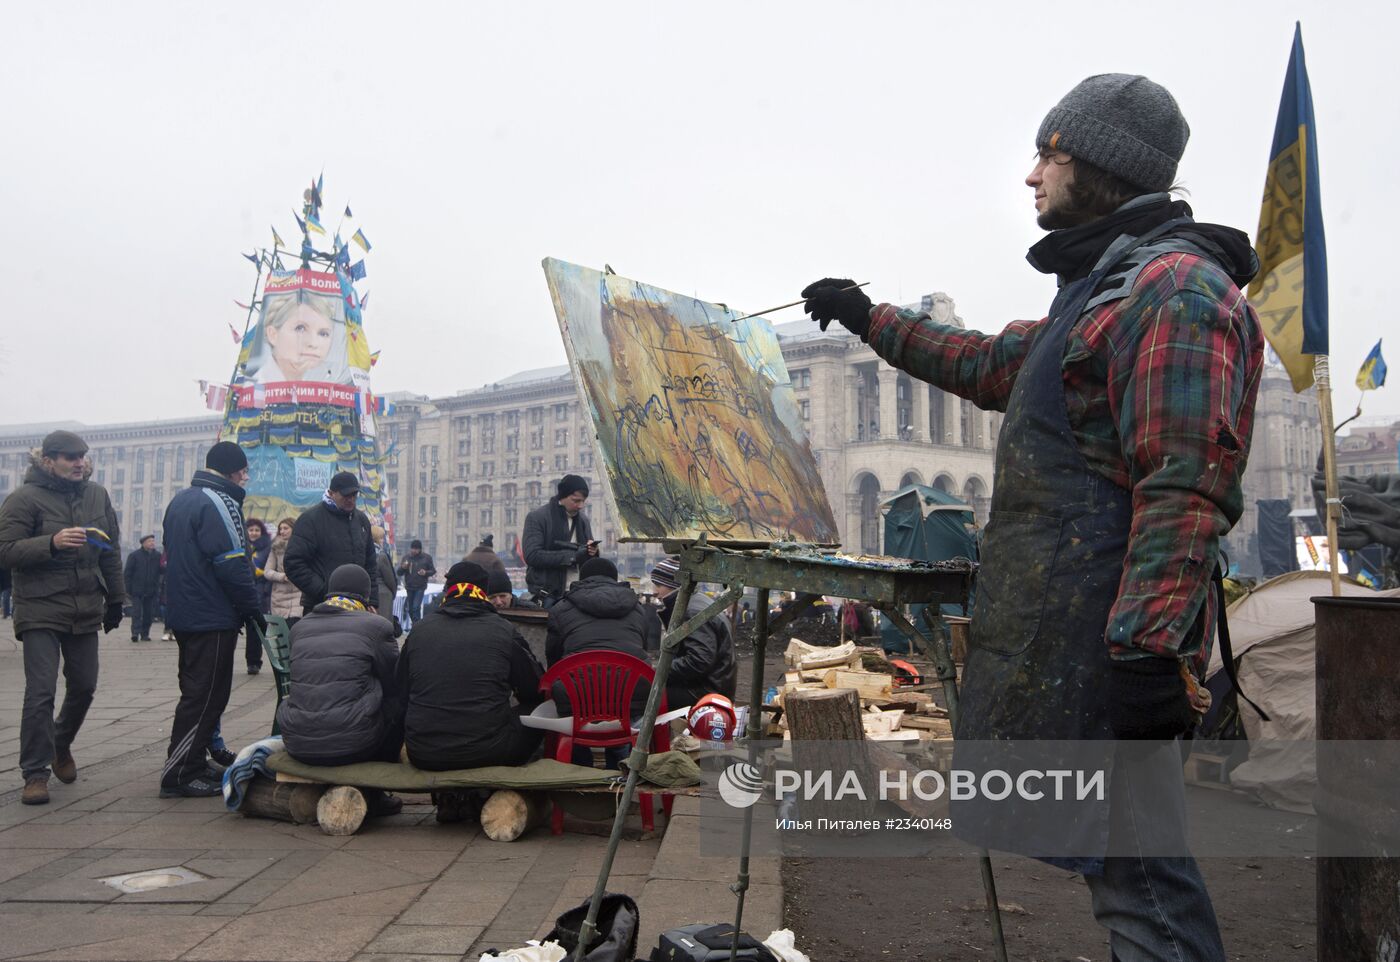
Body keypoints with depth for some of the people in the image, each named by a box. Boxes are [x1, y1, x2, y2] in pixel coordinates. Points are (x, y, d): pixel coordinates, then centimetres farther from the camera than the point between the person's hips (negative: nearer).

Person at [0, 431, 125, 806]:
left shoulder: (97, 496, 9)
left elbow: (111, 552, 15)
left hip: (85, 611, 5)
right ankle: (35, 772, 3)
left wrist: (115, 599, 15)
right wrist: (51, 543, -27)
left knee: (83, 687, 12)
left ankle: (61, 745, 37)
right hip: (41, 611, -5)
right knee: (41, 693, -8)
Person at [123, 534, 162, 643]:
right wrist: (128, 589, -6)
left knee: (149, 613, 4)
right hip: (137, 591, -3)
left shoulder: (158, 555, 8)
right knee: (136, 612, -7)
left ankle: (145, 634, 12)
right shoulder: (134, 555, -1)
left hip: (152, 591, 3)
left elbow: (161, 571, 11)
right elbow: (127, 573, 0)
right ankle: (135, 632, -10)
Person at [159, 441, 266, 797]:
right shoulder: (219, 503, -15)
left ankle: (193, 766, 22)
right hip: (214, 618, -10)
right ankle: (179, 774, -3)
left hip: (182, 615, 10)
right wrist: (253, 609, -11)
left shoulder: (180, 500, 15)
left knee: (196, 692, 17)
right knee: (206, 697, -4)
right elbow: (233, 564, -20)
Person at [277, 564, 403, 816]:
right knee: (399, 703, 18)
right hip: (352, 746, -5)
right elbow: (395, 684, 7)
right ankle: (374, 793, 20)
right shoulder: (376, 625, -1)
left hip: (298, 746, 6)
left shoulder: (300, 627, 13)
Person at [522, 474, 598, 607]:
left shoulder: (583, 520, 14)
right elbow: (532, 555, -15)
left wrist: (592, 552, -5)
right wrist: (572, 556, -19)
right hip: (548, 595, -5)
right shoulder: (537, 518, -3)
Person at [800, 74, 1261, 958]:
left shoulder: (1176, 287, -11)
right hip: (1054, 621, 10)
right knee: (1125, 852, 15)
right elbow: (989, 365, 36)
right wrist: (870, 319, 41)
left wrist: (1150, 649, -26)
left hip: (1107, 629, -10)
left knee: (1135, 867, -4)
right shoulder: (1102, 291, 22)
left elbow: (1187, 485, -20)